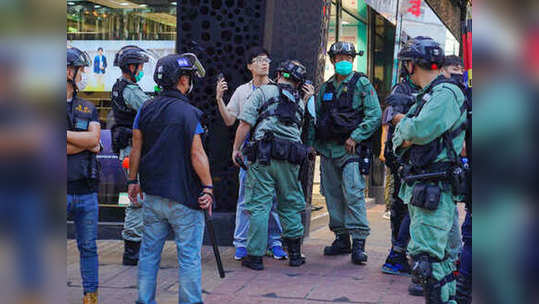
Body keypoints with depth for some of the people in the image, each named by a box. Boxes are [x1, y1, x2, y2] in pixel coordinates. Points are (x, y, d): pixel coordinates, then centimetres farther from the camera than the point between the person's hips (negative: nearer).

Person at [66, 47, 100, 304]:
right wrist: (85, 144, -7)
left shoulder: (88, 108, 13)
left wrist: (65, 134, -10)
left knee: (88, 247, 11)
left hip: (86, 189, 4)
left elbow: (94, 138, -4)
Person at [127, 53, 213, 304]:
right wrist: (208, 187, -9)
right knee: (189, 255, 3)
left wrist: (133, 181, 18)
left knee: (149, 252, 14)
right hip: (183, 198, -5)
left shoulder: (145, 110, 4)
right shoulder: (188, 113, -13)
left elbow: (136, 150, 9)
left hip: (152, 196, 6)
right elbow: (196, 155, -15)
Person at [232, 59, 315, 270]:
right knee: (290, 205, 15)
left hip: (263, 156, -3)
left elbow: (245, 123, -3)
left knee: (259, 206, -1)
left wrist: (236, 148, 5)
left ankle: (255, 255, 0)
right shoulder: (300, 101, 18)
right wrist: (307, 100, 28)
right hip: (290, 160, 4)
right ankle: (295, 254, 19)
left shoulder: (263, 92, 5)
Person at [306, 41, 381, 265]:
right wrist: (311, 143, 12)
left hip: (350, 149, -6)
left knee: (353, 194, -14)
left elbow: (374, 115, -6)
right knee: (333, 195, 8)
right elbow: (316, 117, 22)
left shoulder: (361, 84, 1)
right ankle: (341, 239, 17)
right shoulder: (325, 88, 17)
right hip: (327, 149, 6)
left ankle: (359, 242, -13)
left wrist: (355, 137, -14)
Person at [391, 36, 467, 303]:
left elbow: (420, 130, -27)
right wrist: (408, 131, -8)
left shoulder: (446, 94, -12)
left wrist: (403, 121, -6)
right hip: (417, 187, 10)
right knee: (441, 256, 16)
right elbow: (399, 140, 14)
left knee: (426, 256, -14)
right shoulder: (425, 96, 18)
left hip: (434, 189, -10)